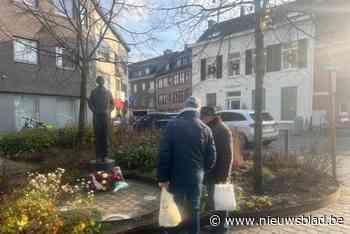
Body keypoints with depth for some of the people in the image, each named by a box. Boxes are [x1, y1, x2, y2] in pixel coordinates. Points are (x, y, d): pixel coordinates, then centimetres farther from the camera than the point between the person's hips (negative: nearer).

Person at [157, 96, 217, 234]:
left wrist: (162, 177, -9)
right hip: (196, 177, 2)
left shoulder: (172, 125, -7)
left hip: (176, 176, -1)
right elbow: (211, 157, 1)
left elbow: (164, 153, -12)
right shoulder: (205, 129, -1)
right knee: (193, 210, 14)